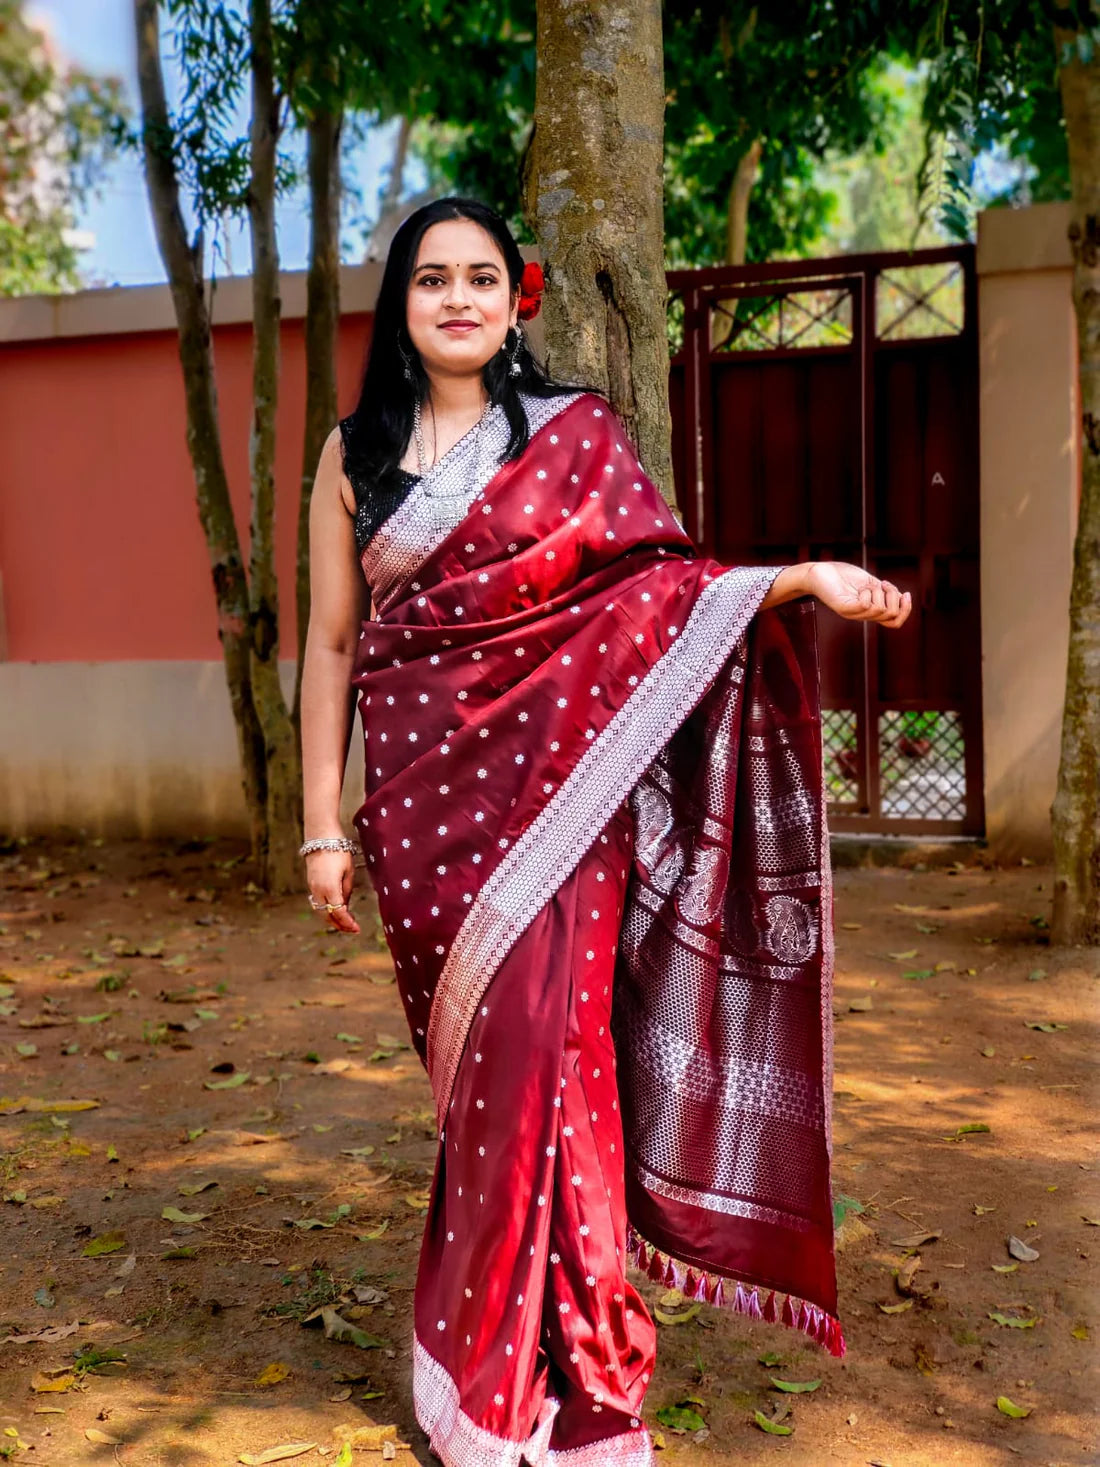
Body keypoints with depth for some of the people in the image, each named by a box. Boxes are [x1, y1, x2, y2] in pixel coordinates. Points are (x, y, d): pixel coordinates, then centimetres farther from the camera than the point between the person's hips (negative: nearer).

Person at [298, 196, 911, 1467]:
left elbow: (661, 587, 1)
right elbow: (332, 643, 9)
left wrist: (804, 577, -15)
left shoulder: (573, 432, 5)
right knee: (477, 1073, 6)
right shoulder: (357, 454, 9)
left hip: (549, 789, -2)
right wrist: (324, 825, 5)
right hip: (421, 793, 2)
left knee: (535, 1058, -9)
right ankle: (526, 1364, 24)